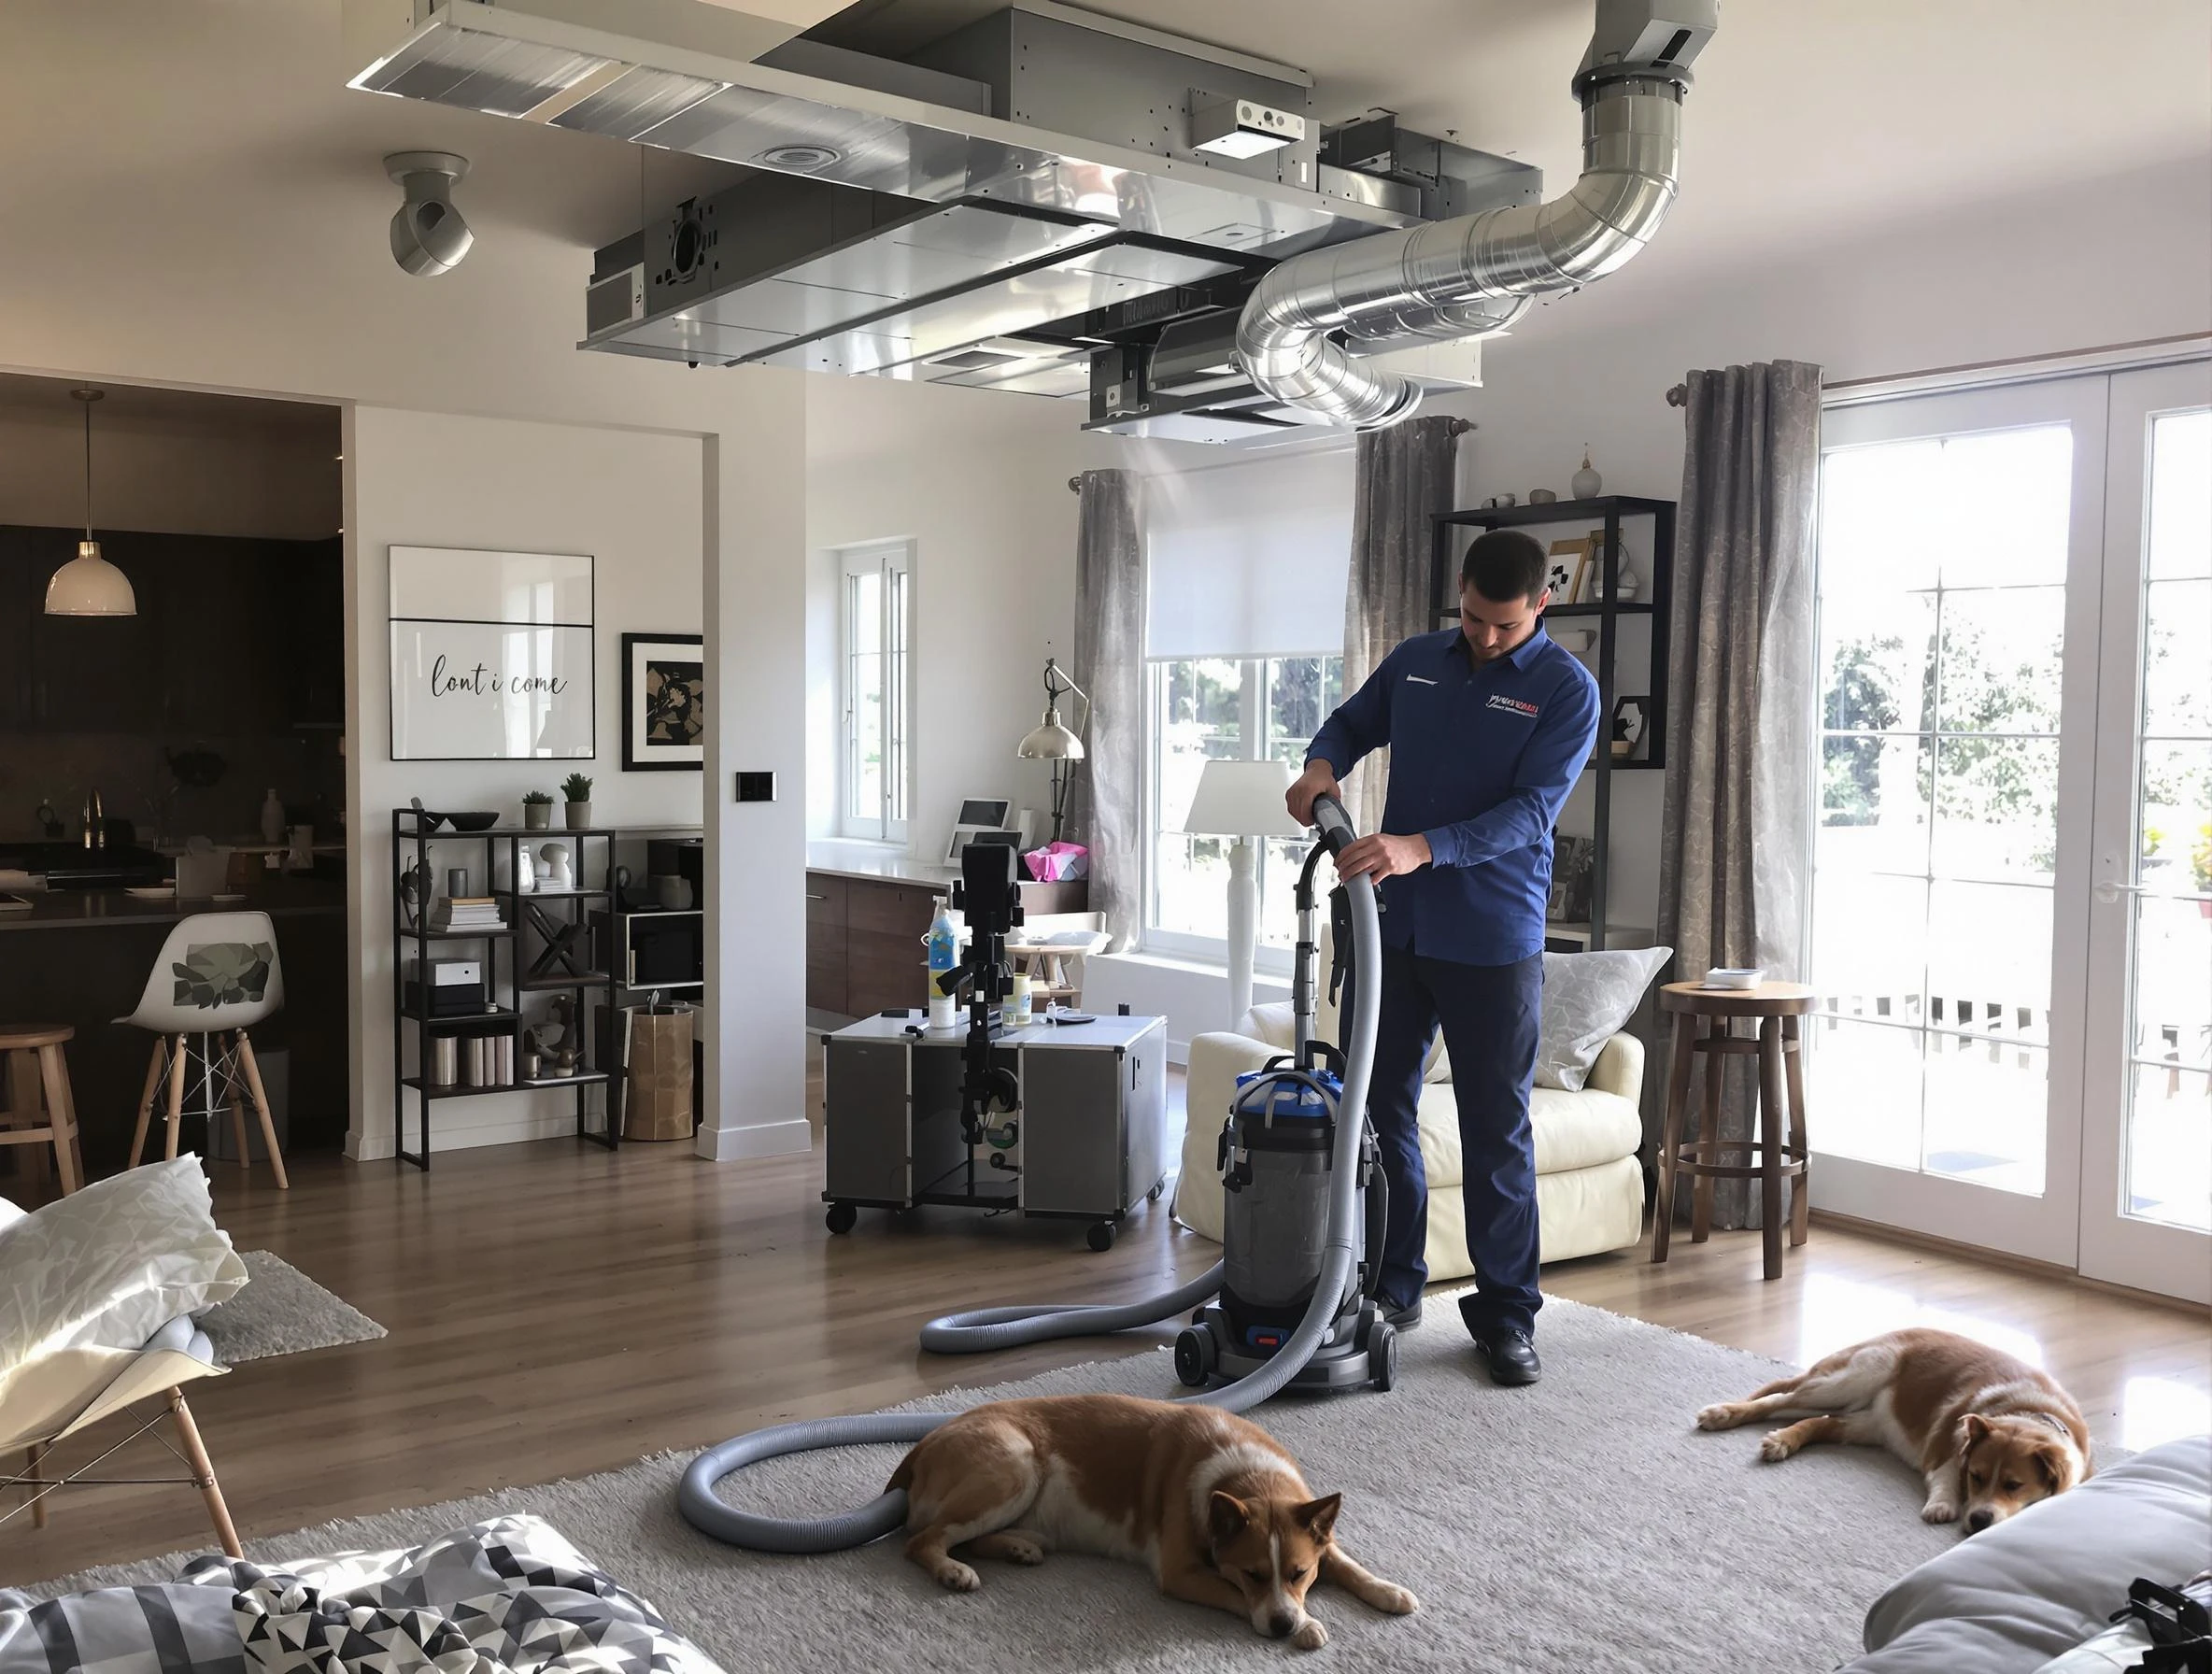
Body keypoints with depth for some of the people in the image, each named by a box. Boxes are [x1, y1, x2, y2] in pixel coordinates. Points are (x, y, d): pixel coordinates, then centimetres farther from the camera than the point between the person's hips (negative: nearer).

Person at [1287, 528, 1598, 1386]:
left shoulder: (1567, 689, -8)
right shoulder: (1416, 661, 7)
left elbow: (1532, 809, -17)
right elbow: (1352, 722, 21)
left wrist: (1422, 847, -29)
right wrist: (1322, 765, -3)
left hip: (1494, 943, -4)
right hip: (1393, 927, 5)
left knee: (1497, 1131, 2)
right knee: (1376, 1107, 10)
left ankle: (1505, 1314, 13)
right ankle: (1391, 1288, 24)